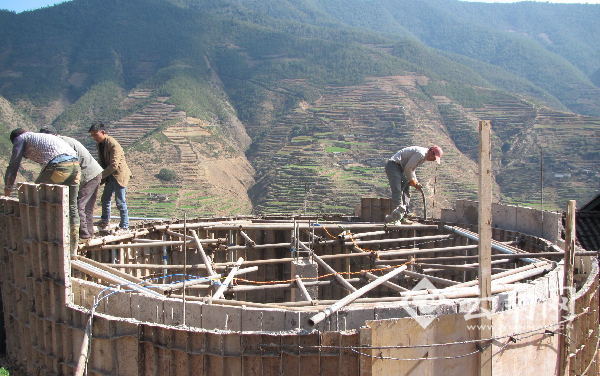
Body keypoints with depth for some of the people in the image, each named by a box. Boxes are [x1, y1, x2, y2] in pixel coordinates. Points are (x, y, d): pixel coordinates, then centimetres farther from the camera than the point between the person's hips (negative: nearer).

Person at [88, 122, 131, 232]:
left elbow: (114, 165, -27)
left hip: (120, 175, -9)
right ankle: (105, 221, 35)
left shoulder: (113, 144, -23)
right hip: (109, 176, 9)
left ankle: (124, 226, 3)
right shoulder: (99, 144, 6)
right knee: (105, 199, 18)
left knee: (120, 202, -5)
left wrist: (101, 175, -26)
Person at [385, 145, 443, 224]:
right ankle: (397, 213, -33)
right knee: (397, 190, -23)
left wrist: (416, 182, 12)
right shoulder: (421, 153, -18)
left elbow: (411, 169, 23)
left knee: (406, 192, 4)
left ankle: (402, 217, 0)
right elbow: (407, 168, -18)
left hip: (400, 168, 11)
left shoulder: (423, 156, 15)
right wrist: (412, 181, -6)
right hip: (393, 165, -11)